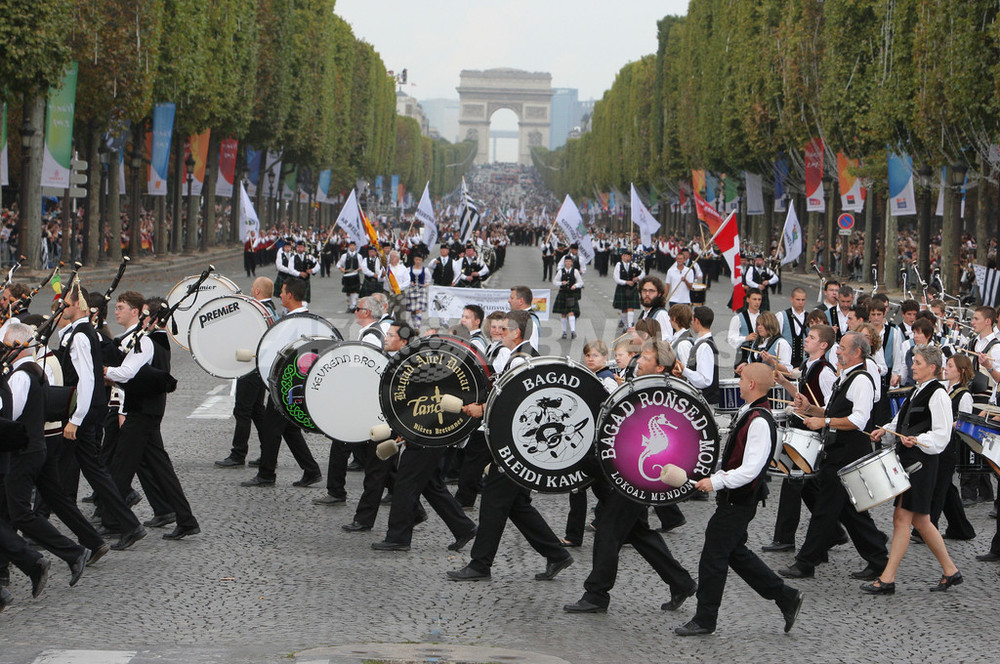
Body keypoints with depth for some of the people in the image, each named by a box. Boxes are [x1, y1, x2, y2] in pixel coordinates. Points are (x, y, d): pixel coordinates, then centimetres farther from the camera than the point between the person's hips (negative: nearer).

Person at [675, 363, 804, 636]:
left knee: (713, 556, -2)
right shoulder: (749, 413, 10)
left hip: (740, 500, -10)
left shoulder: (760, 421, -22)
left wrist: (717, 482, -28)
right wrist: (715, 474, 12)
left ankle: (704, 620, 9)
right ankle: (786, 597, 23)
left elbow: (750, 469, -27)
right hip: (735, 498, 10)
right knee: (735, 552, 18)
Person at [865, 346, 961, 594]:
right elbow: (903, 422, 27)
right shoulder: (917, 392, 17)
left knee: (902, 518, -9)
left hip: (921, 463, -10)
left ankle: (887, 579, -8)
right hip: (907, 461, 10)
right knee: (920, 521, 13)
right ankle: (950, 571, 22)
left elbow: (941, 435, -16)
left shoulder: (938, 394, -11)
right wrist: (886, 430, 11)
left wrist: (916, 440, -29)